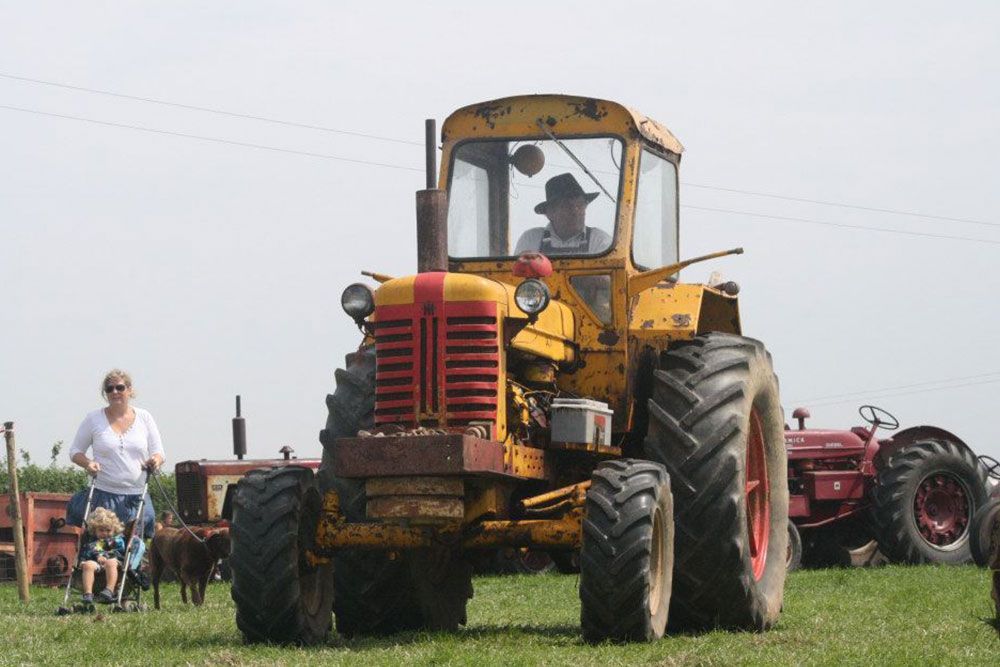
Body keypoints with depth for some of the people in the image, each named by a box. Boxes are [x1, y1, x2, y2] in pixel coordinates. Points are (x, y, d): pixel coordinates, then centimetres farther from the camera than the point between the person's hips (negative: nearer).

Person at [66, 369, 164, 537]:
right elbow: (75, 451, 10)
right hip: (103, 496, -1)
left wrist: (155, 461, -12)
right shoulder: (93, 419, 5)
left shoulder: (144, 417, 9)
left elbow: (158, 452, 12)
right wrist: (88, 463, -12)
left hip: (136, 497, 1)